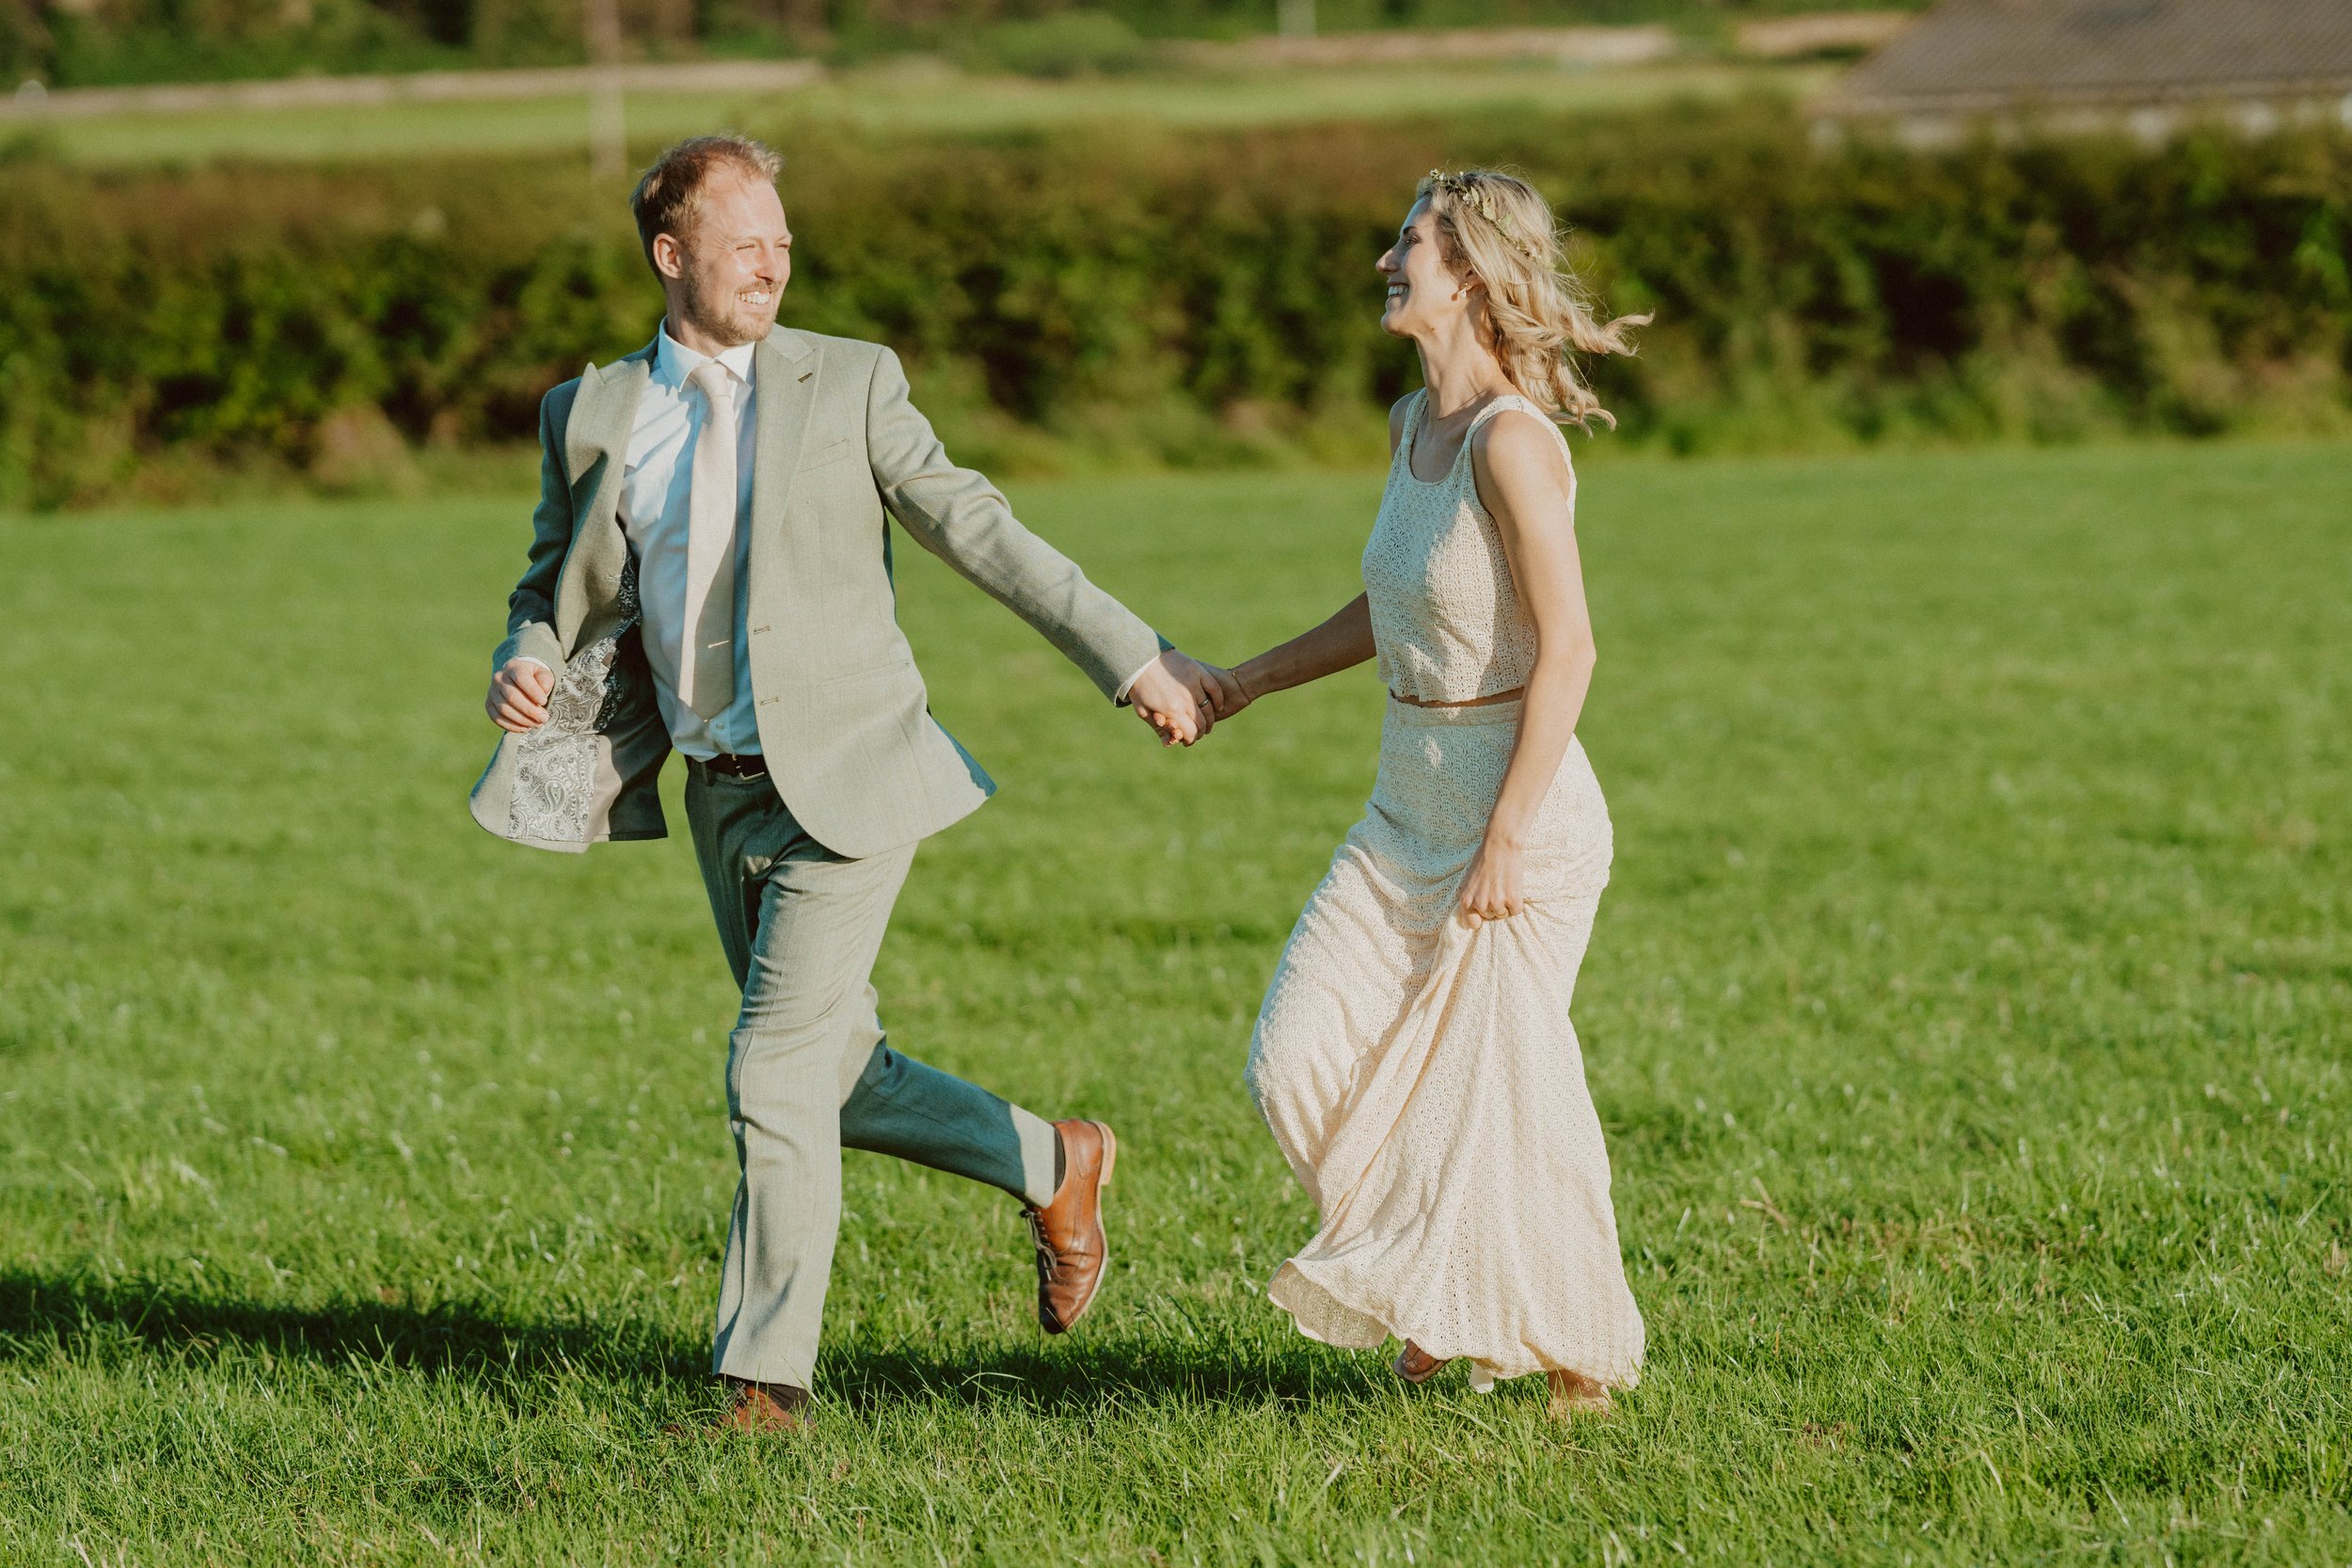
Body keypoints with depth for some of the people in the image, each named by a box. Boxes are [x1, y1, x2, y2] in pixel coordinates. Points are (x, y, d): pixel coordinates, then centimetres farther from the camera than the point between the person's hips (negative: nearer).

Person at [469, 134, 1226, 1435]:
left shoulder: (849, 385, -3)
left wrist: (1133, 658, -7)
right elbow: (557, 583, 14)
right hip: (722, 794, 5)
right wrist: (527, 665, -9)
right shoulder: (590, 415, 5)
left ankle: (765, 1382, -3)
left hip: (844, 781, -5)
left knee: (775, 1082, -11)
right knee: (838, 1076, 14)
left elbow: (978, 531, -3)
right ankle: (1053, 1168, 37)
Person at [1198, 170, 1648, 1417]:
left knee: (1498, 1090, -1)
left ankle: (1579, 1360, 17)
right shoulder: (1412, 425, 8)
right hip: (1408, 804, 8)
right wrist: (1244, 685, 21)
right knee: (1303, 1058, 3)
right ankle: (1438, 1299, 21)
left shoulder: (1513, 441, -18)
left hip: (1518, 801, -8)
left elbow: (1566, 649, -20)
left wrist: (1507, 837, -21)